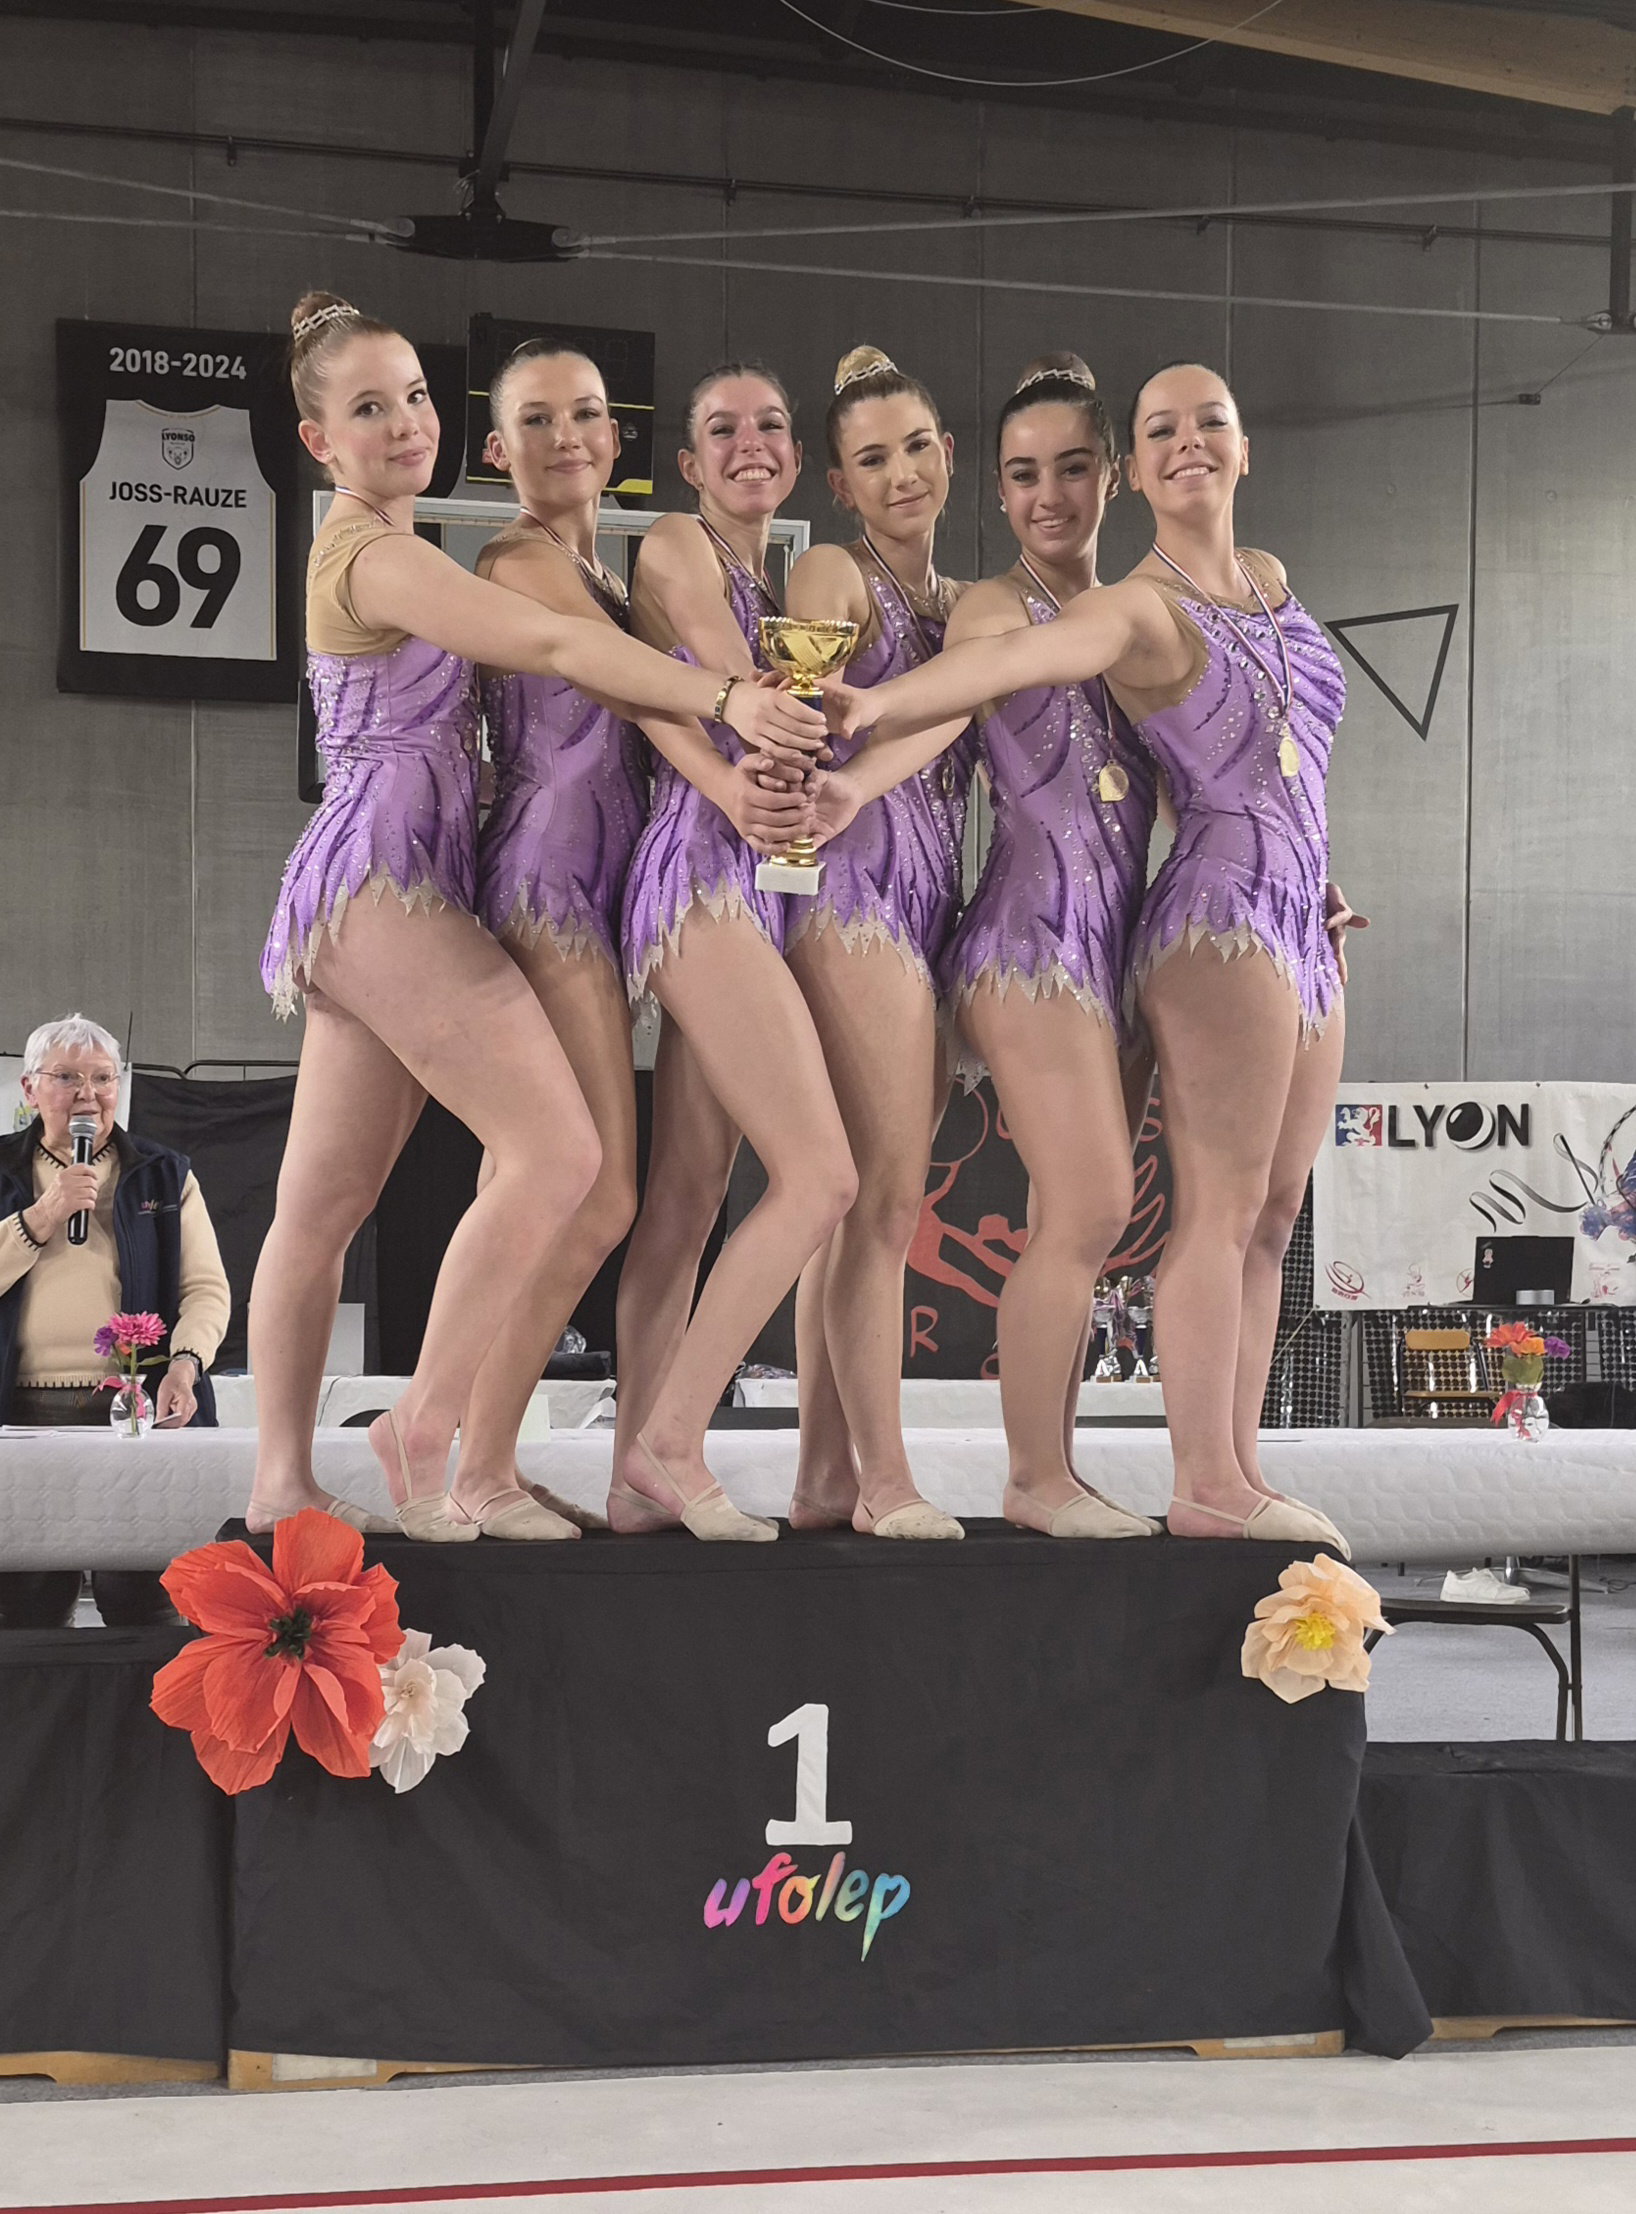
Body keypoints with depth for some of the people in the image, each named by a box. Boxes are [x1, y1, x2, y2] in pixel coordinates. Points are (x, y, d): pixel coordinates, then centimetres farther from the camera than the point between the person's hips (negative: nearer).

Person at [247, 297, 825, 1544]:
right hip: (381, 880, -11)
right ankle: (427, 1438, -11)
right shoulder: (377, 556, -10)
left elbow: (534, 661, 19)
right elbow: (556, 646, -21)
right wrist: (723, 697, -28)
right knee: (557, 1153, -14)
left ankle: (282, 1478, 11)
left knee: (323, 1206, 8)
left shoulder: (384, 556, 22)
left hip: (364, 902, 11)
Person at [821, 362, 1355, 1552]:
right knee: (1222, 1208, -10)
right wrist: (876, 703, -45)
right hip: (1220, 914, -8)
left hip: (1303, 928, 8)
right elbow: (1012, 655, -28)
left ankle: (1236, 1468, 10)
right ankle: (1204, 1484, -8)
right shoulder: (1138, 609, -9)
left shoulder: (1271, 581, 15)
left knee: (1272, 1217, 7)